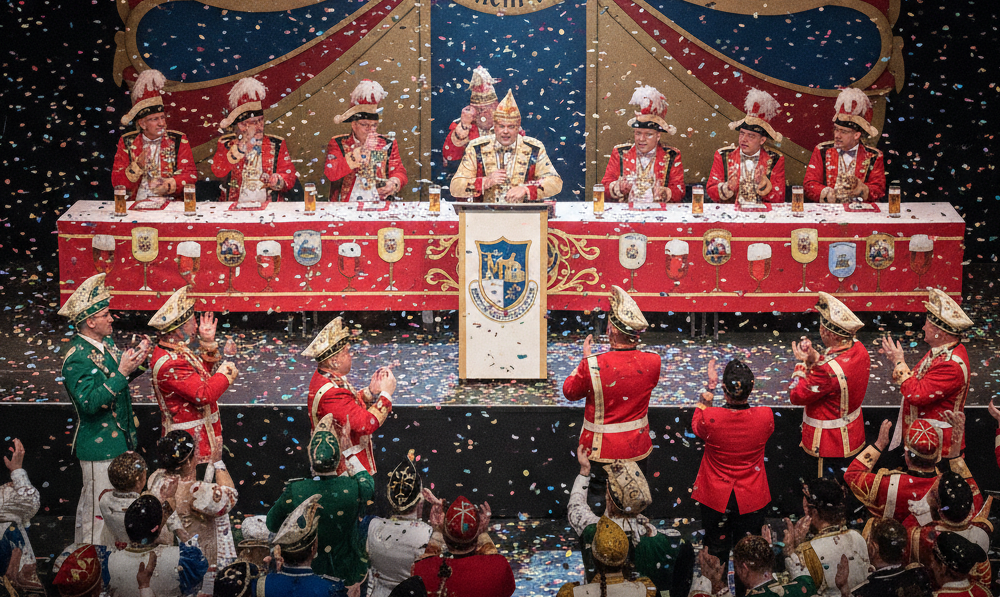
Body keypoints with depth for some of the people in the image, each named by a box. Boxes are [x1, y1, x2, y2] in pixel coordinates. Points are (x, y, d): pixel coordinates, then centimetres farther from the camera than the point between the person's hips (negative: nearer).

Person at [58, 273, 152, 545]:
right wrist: (122, 372, -31)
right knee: (99, 507, 0)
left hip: (118, 440, 9)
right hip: (100, 449, -9)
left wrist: (134, 362, -5)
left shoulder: (105, 341, 4)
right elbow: (90, 402, -29)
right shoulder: (77, 357, -23)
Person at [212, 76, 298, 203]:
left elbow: (289, 176, 8)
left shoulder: (276, 144, 13)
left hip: (269, 207, 1)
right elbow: (218, 172, -5)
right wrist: (240, 147, -12)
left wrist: (275, 181, -14)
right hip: (234, 209, -1)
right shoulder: (226, 143, 11)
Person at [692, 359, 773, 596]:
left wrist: (709, 387, 5)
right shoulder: (765, 417, -21)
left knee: (716, 553, 19)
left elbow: (696, 425, 1)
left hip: (716, 499, 0)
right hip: (751, 500, 1)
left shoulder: (711, 418, -25)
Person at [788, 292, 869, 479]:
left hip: (830, 444, -8)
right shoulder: (859, 349, -11)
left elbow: (796, 396, -23)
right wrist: (815, 358, -8)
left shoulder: (827, 371, -36)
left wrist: (802, 363, -13)